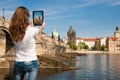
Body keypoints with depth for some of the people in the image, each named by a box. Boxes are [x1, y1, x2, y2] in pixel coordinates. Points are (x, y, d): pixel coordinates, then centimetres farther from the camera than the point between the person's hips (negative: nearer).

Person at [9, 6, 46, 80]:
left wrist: (32, 25, 35)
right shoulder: (31, 30, -17)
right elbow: (39, 30, 7)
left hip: (17, 63, 5)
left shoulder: (13, 32, -6)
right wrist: (43, 25, 30)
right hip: (31, 63, -4)